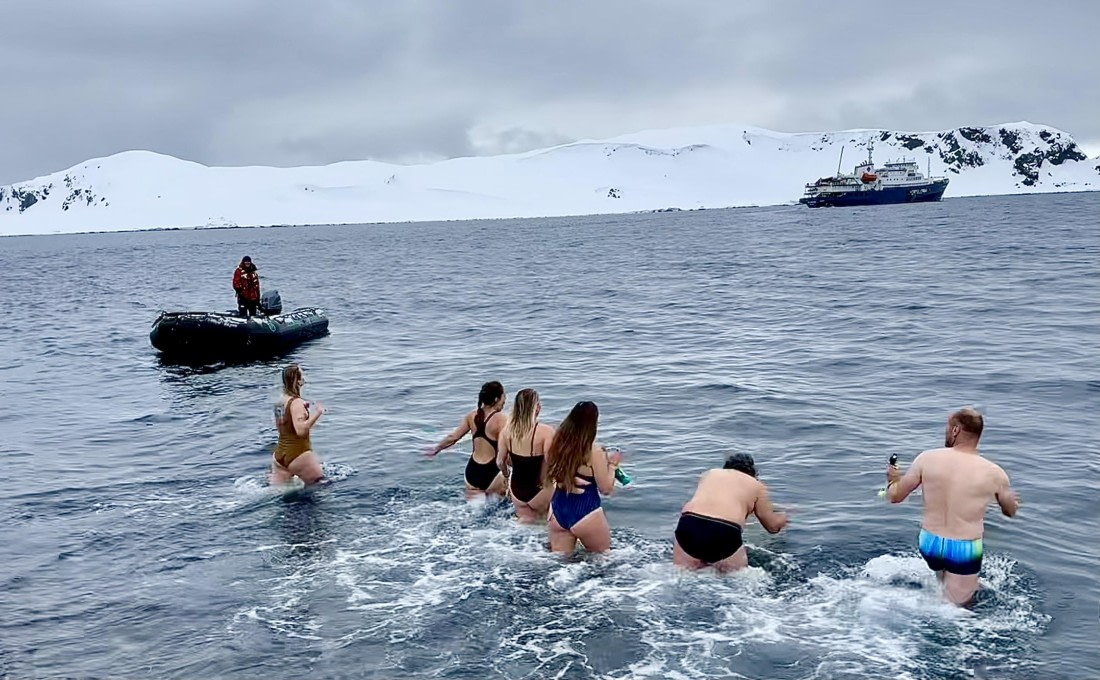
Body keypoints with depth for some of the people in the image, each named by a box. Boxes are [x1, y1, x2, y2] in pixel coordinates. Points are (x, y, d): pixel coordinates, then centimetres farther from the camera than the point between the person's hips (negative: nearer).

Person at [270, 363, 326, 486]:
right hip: (298, 455, -8)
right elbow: (301, 430, -28)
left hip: (279, 455, 8)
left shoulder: (281, 400, 8)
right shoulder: (297, 403, -17)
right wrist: (317, 413, -23)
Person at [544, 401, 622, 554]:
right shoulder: (595, 452, -19)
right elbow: (606, 489, -11)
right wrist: (612, 464, 3)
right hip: (586, 514, -5)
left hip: (557, 511, 5)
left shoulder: (558, 445, -1)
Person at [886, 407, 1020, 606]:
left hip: (929, 544, 3)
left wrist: (893, 478, 21)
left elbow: (895, 496, -1)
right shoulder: (994, 473, -11)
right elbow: (1010, 512, 8)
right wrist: (1012, 499, 31)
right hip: (964, 552, -3)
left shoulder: (927, 458, -10)